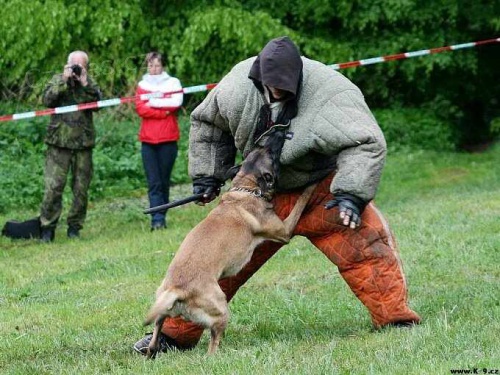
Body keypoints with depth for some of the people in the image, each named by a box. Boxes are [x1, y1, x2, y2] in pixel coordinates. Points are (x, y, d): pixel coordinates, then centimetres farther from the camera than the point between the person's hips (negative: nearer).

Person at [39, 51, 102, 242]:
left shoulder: (90, 83, 10)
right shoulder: (57, 80, 8)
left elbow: (98, 102, -7)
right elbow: (48, 99, -9)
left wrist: (85, 83, -15)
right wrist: (64, 81, -13)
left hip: (83, 143, 2)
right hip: (59, 142, -2)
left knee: (81, 188, 4)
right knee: (53, 187, -9)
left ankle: (74, 226, 15)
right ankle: (47, 228, -2)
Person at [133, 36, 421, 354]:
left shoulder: (331, 93, -31)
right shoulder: (238, 85, -15)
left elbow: (367, 144, -33)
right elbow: (207, 123, 5)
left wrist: (351, 193, -42)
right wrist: (207, 175, 5)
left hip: (320, 190, -3)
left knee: (364, 243, -23)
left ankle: (395, 319, -17)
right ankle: (176, 335, 12)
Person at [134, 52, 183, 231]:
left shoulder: (172, 83, 9)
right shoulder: (142, 85, 12)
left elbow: (176, 102, -9)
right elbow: (140, 108, -3)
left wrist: (153, 102, -6)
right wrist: (164, 111, -9)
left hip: (168, 140, 0)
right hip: (148, 140, 1)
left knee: (164, 182, 4)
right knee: (153, 183, -7)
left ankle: (161, 217, 11)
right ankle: (157, 220, -12)